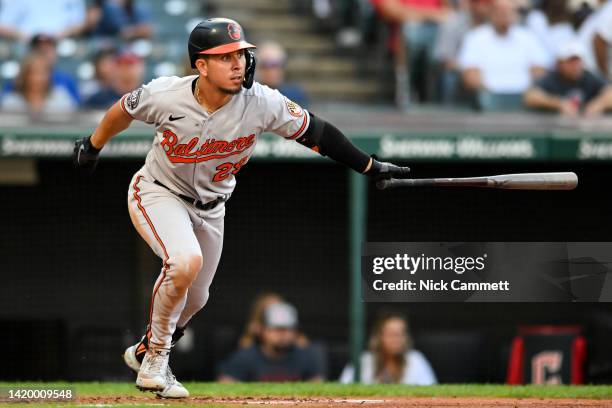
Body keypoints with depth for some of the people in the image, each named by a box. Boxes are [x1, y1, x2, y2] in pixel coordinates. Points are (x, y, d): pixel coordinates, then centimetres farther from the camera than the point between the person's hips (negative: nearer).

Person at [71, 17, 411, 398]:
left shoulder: (263, 103, -25)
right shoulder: (166, 96, -27)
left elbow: (316, 131, -13)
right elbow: (125, 110, -6)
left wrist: (372, 168, -9)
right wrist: (93, 146, 11)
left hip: (210, 207, 4)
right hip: (158, 194, -4)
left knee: (195, 299, 14)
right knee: (186, 261, -30)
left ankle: (145, 352, 45)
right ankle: (156, 360, -10)